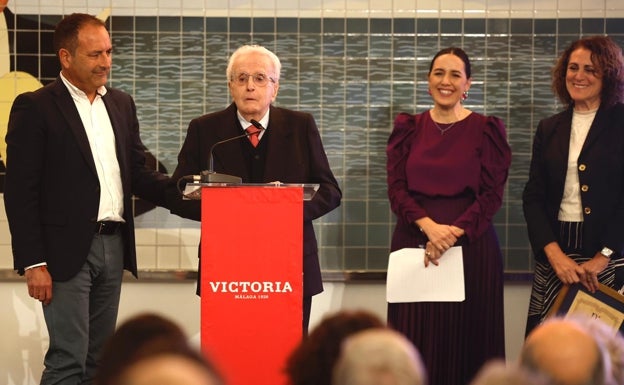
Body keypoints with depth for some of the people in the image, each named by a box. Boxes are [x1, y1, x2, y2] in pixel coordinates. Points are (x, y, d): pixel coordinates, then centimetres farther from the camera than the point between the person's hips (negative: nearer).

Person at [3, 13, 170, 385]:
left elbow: (138, 173, 16)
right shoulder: (35, 108, -5)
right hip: (67, 250, -6)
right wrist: (33, 263, -14)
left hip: (114, 246, 6)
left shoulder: (122, 104, 14)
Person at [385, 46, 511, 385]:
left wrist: (452, 233, -15)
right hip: (413, 242, 2)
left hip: (470, 244, -2)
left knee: (465, 338, 0)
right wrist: (430, 227, -15)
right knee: (415, 339, 0)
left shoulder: (487, 130, 3)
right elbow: (396, 189, 2)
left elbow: (491, 195, -3)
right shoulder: (408, 129, 10)